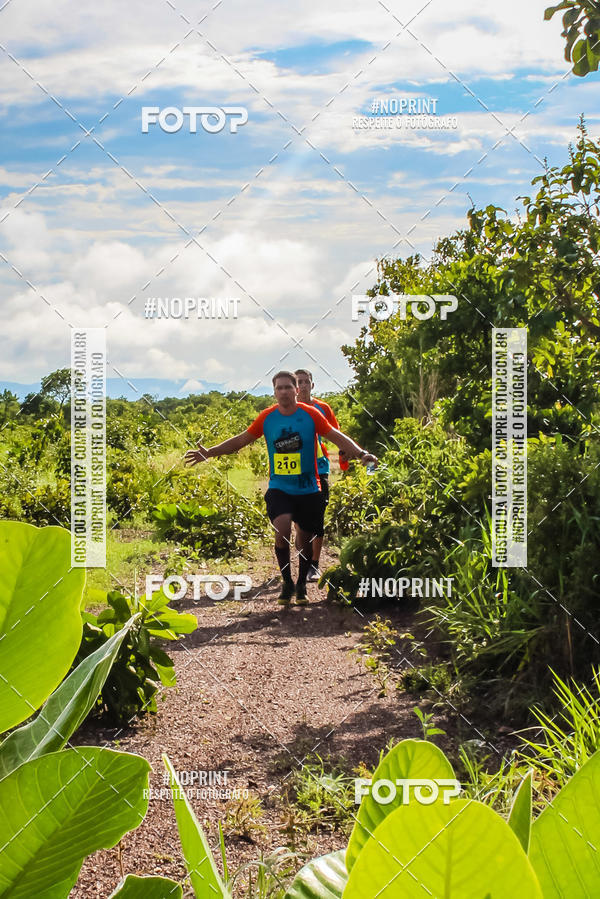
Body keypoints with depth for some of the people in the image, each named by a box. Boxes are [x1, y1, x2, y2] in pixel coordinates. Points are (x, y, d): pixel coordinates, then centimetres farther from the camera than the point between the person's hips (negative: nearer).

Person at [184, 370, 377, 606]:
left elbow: (337, 437, -5)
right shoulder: (267, 417, -1)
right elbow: (241, 440, 6)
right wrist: (209, 452, 1)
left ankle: (301, 586, 30)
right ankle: (287, 582, -2)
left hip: (308, 490, 0)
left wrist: (361, 454, -18)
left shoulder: (311, 414, -5)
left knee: (305, 540, 7)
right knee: (282, 529, -22)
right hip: (279, 488, 0)